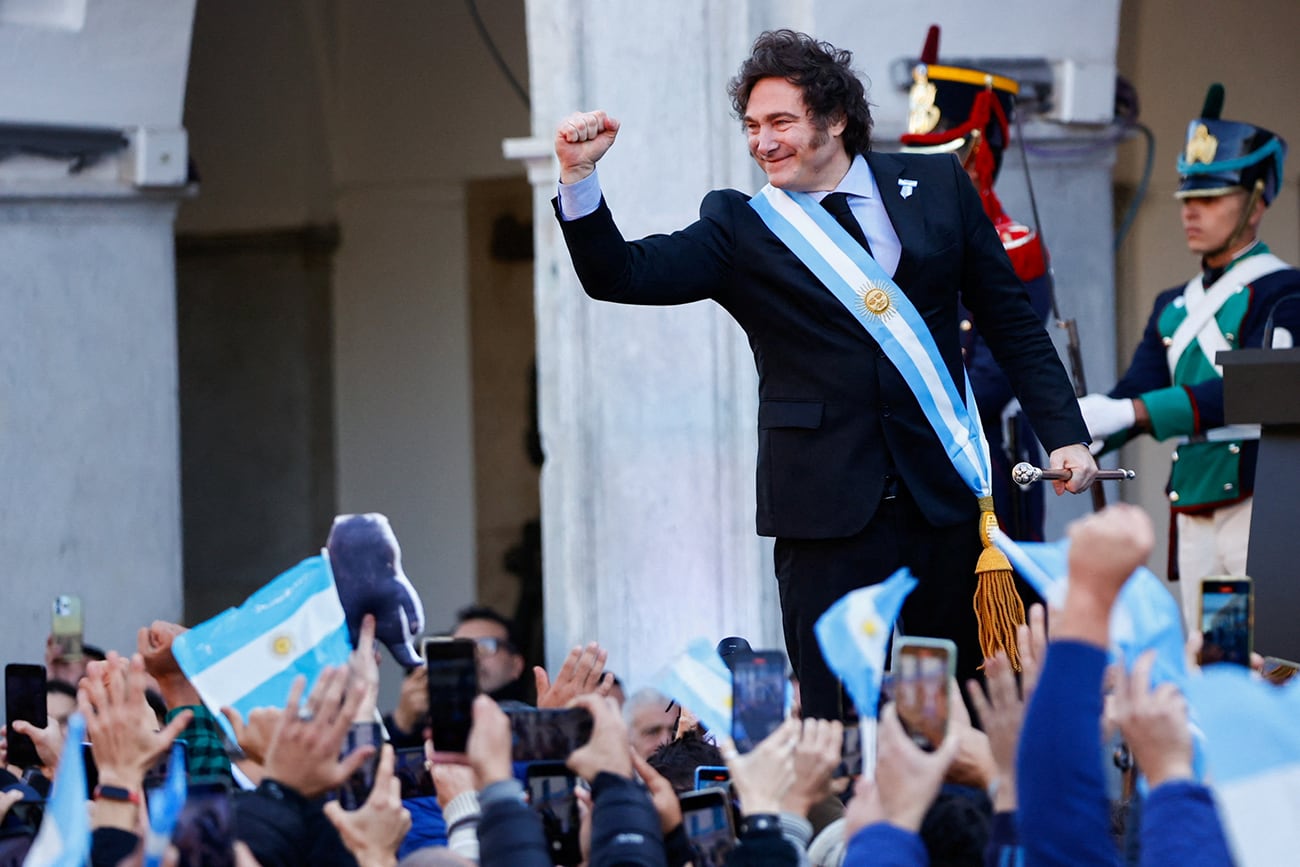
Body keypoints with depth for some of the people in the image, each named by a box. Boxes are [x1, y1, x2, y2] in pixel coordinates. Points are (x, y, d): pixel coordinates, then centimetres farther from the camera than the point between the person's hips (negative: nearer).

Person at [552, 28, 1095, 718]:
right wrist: (578, 176, -21)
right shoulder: (738, 228, 5)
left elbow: (1009, 319, 13)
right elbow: (620, 275, -6)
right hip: (829, 502, -1)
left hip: (945, 491, 1)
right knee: (839, 719, -4)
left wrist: (1064, 433, 7)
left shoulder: (936, 186, 8)